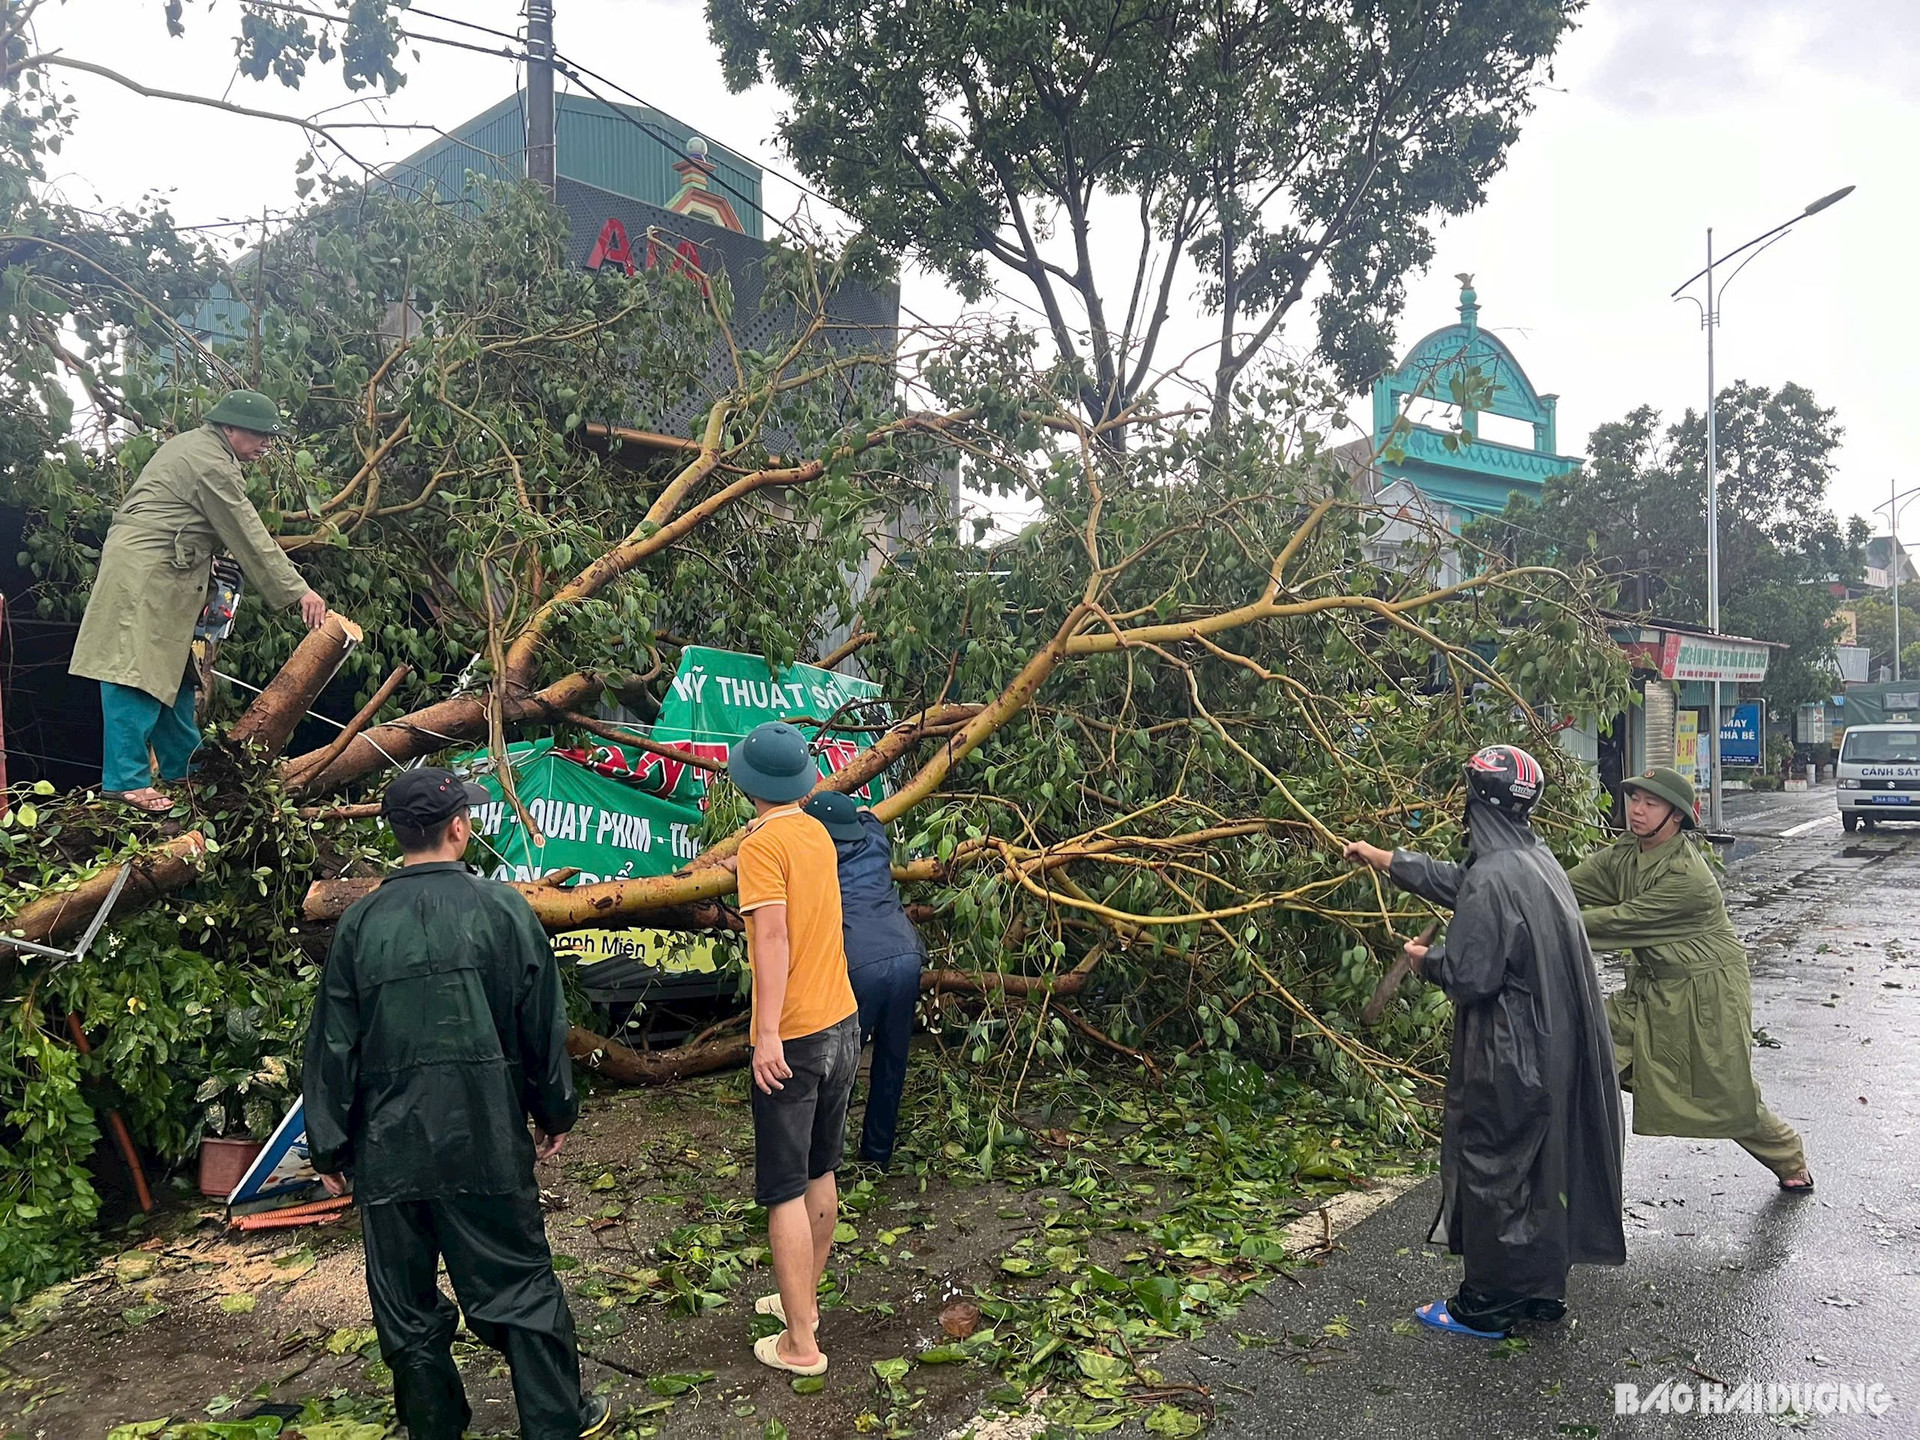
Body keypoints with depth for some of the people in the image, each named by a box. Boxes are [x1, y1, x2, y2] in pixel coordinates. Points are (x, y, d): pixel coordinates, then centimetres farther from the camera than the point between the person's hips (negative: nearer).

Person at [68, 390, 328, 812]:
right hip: (142, 575, -11)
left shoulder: (193, 446, 19)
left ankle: (181, 769, 20)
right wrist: (298, 591, -13)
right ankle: (125, 781, -10)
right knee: (137, 674, -11)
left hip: (163, 576, 11)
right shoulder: (212, 465, -14)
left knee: (173, 671, 13)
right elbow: (251, 539, -15)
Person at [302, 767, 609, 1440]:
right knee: (520, 1286, 11)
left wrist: (329, 1148, 11)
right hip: (486, 1144, -1)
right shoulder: (502, 907, -7)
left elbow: (333, 1046, 1)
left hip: (388, 1151, 2)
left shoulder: (360, 923, -3)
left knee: (406, 1308, 15)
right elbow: (543, 1024, -2)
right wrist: (555, 1113, 11)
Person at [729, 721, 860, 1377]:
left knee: (785, 1190, 1)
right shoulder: (816, 833, 9)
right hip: (843, 1025, 8)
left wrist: (767, 1033, -26)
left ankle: (800, 1343, 8)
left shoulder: (764, 842, -15)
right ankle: (805, 1298, 34)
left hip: (792, 1040, -8)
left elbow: (773, 935, -25)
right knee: (821, 1173, 19)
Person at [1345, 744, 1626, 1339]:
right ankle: (1542, 1288, 32)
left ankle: (1487, 1304, 17)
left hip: (1506, 1057, -9)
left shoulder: (1492, 878, -24)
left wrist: (1425, 958, -2)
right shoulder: (1537, 859, 6)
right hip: (1553, 1049, 9)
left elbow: (1469, 976, -23)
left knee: (1488, 1168, 5)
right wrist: (1382, 858, 29)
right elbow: (1454, 881, 21)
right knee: (1541, 1164, 18)